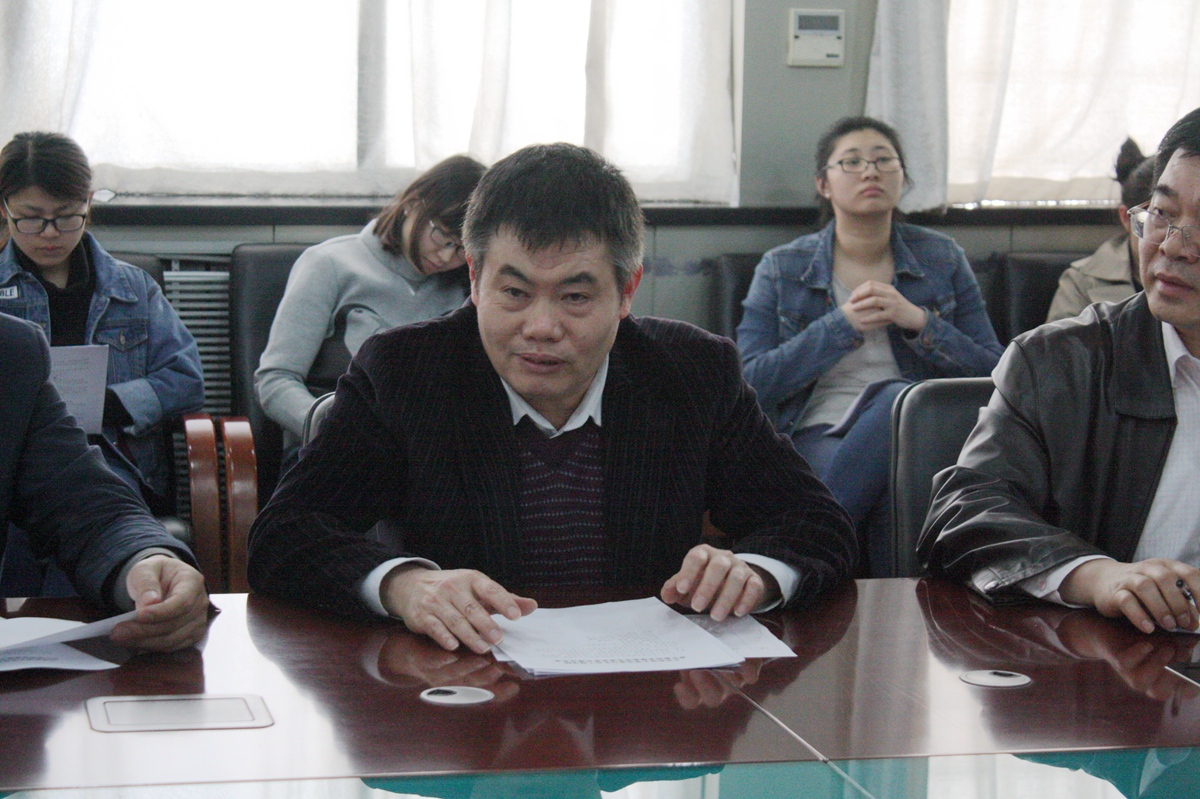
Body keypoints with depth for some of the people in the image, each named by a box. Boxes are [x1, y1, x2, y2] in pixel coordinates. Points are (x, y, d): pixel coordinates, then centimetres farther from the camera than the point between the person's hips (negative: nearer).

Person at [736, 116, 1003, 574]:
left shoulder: (942, 260, 14)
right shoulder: (782, 269, 11)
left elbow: (994, 375, 7)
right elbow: (751, 383, 0)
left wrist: (920, 322, -8)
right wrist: (841, 326, -9)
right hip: (819, 432, -1)